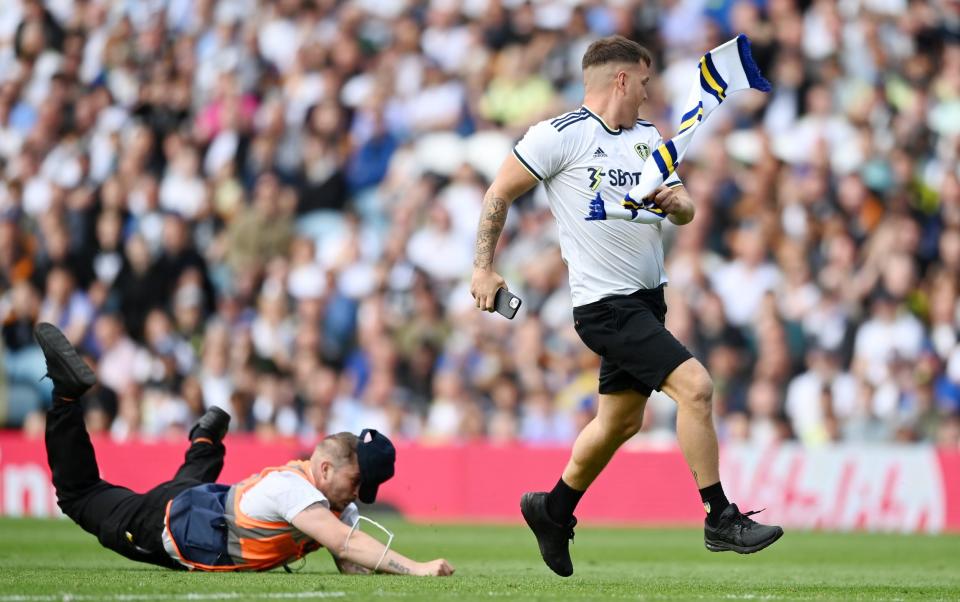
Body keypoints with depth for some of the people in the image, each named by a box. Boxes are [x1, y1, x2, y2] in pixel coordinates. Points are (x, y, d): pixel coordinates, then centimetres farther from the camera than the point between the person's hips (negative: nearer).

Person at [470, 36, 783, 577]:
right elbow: (500, 193, -4)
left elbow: (685, 210, 13)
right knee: (695, 385, -19)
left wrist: (677, 201, -11)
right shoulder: (562, 135, -10)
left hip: (648, 298, 9)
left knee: (622, 420, 16)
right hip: (604, 304, -9)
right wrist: (484, 267, -7)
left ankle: (553, 511, 36)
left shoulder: (649, 137, 13)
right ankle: (720, 519, -12)